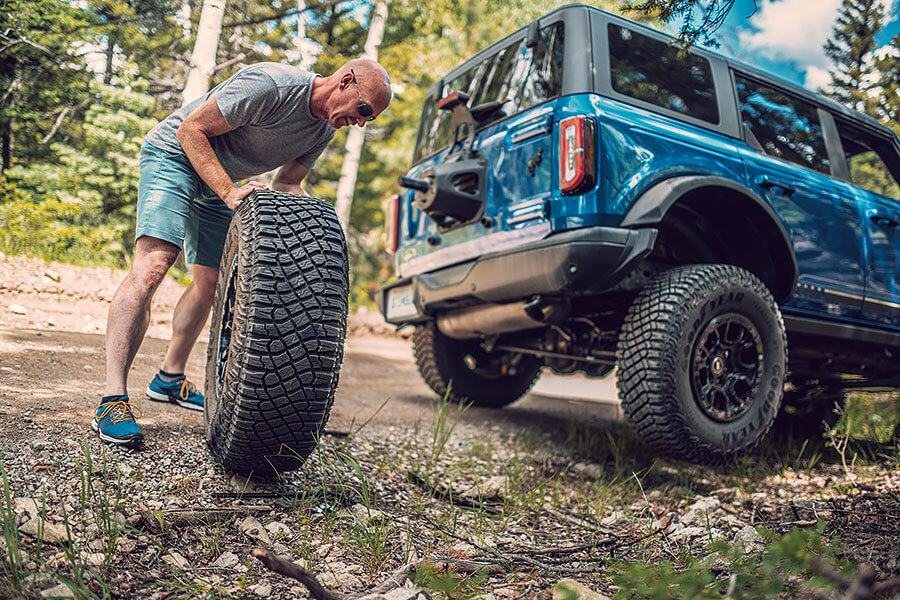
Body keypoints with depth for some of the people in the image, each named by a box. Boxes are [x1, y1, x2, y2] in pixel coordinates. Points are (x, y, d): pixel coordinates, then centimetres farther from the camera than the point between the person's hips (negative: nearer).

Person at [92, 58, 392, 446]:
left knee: (211, 284, 9)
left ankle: (169, 379, 26)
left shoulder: (324, 130, -4)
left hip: (221, 183, 9)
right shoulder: (270, 84, -29)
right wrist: (230, 192, -33)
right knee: (152, 266, -24)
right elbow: (191, 129, -24)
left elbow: (287, 183, 5)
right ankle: (113, 399, -25)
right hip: (175, 154, -8)